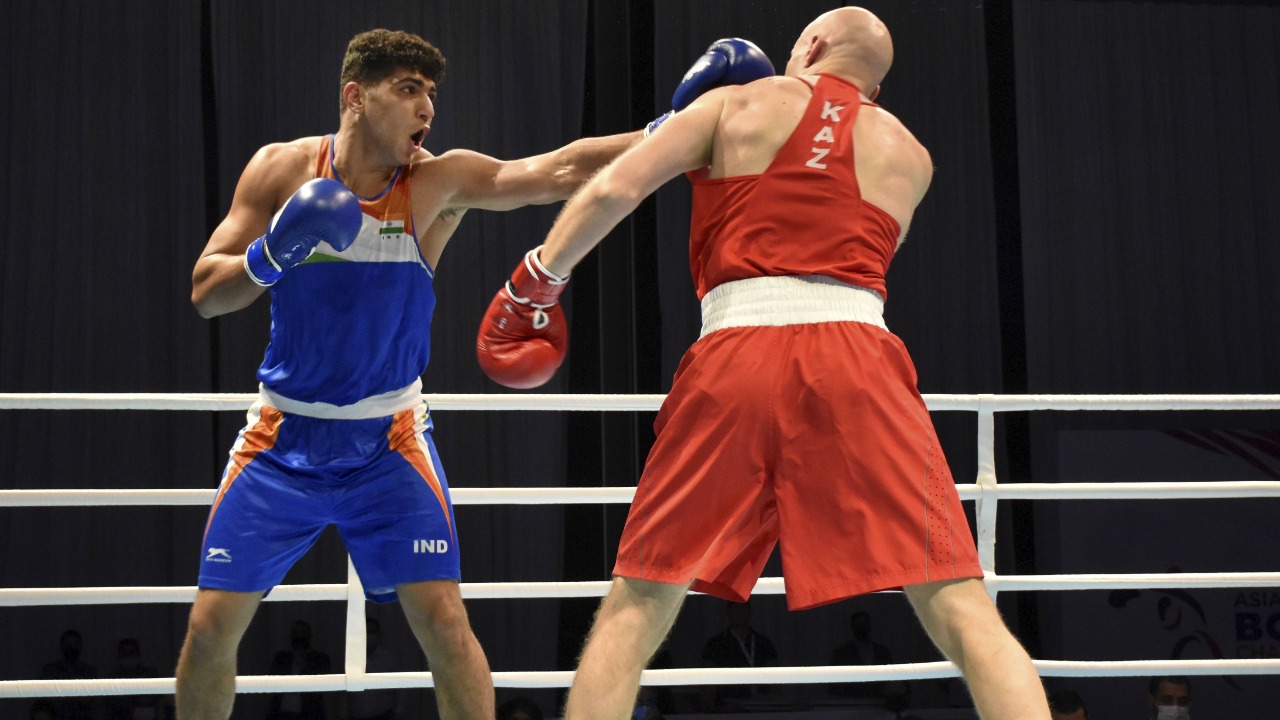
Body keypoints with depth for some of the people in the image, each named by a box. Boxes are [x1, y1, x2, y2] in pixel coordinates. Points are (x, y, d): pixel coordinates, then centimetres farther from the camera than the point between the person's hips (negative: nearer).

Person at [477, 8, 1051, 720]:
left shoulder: (735, 104, 18)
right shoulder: (908, 154, 24)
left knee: (633, 612, 10)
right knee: (964, 614, -3)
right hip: (856, 356, 0)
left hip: (736, 355, 0)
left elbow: (614, 189, 7)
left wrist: (539, 279, 19)